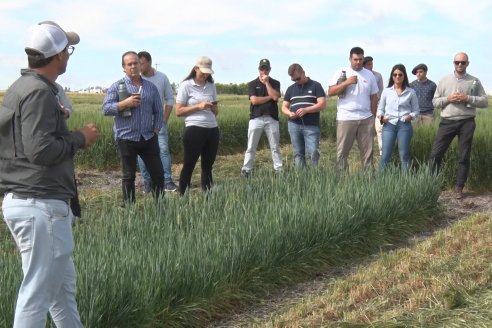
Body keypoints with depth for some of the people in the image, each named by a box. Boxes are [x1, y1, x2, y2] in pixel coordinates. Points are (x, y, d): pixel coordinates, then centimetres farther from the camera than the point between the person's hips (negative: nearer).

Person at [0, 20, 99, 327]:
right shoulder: (39, 91, -16)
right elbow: (41, 150, -23)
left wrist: (72, 136, 9)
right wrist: (80, 138, -8)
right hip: (40, 204, -10)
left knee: (63, 285, 20)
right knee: (38, 293, -2)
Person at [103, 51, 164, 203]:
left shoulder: (150, 86, 10)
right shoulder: (117, 86, -1)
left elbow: (158, 111, 14)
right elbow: (106, 109, -8)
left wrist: (156, 129, 3)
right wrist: (125, 103, -19)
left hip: (148, 138, 3)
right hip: (127, 138, -3)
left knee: (158, 173, 6)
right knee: (128, 176, 6)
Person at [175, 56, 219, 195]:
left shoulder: (211, 85, 13)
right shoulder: (186, 85, -3)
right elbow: (179, 111, -5)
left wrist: (213, 108, -2)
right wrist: (198, 106, -16)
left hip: (212, 130, 6)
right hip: (194, 130, -6)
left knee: (208, 166, 11)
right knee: (188, 166, -1)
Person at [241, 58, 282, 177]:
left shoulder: (275, 83, 8)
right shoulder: (252, 84, 5)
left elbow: (276, 97, -10)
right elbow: (254, 100, -9)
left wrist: (267, 82, -7)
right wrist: (270, 97, -4)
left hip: (272, 119, 1)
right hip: (256, 118, -1)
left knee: (275, 147, 5)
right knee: (251, 148, 0)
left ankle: (279, 170, 9)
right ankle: (246, 170, 3)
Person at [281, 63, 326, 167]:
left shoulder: (315, 86, 3)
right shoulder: (291, 89, 15)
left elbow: (322, 104, -5)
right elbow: (284, 107, 17)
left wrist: (306, 110, -17)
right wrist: (289, 113, -8)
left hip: (311, 126, -4)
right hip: (294, 125, 4)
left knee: (313, 154, -11)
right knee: (298, 154, 4)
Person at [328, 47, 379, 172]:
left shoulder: (369, 74, 11)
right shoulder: (341, 73, 2)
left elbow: (374, 97, 14)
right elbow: (330, 92, -6)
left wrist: (373, 116, 9)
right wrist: (347, 82, -15)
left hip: (366, 119, 3)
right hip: (346, 118, -3)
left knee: (367, 151, 5)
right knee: (342, 151, 0)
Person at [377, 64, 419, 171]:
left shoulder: (411, 92, 6)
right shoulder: (386, 91, 8)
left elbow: (416, 110, 10)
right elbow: (380, 108, 12)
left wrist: (411, 116, -11)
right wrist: (380, 116, -9)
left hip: (404, 125, 0)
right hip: (389, 125, 0)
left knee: (404, 155, 4)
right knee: (385, 155, -3)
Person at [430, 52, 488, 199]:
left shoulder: (474, 81, 5)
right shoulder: (444, 81, 8)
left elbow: (484, 101, 2)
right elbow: (435, 102, 8)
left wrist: (467, 98, -13)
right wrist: (448, 99, -10)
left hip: (467, 122, -1)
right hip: (447, 122, 1)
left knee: (464, 157, 4)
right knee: (436, 153, -3)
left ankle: (459, 187, 13)